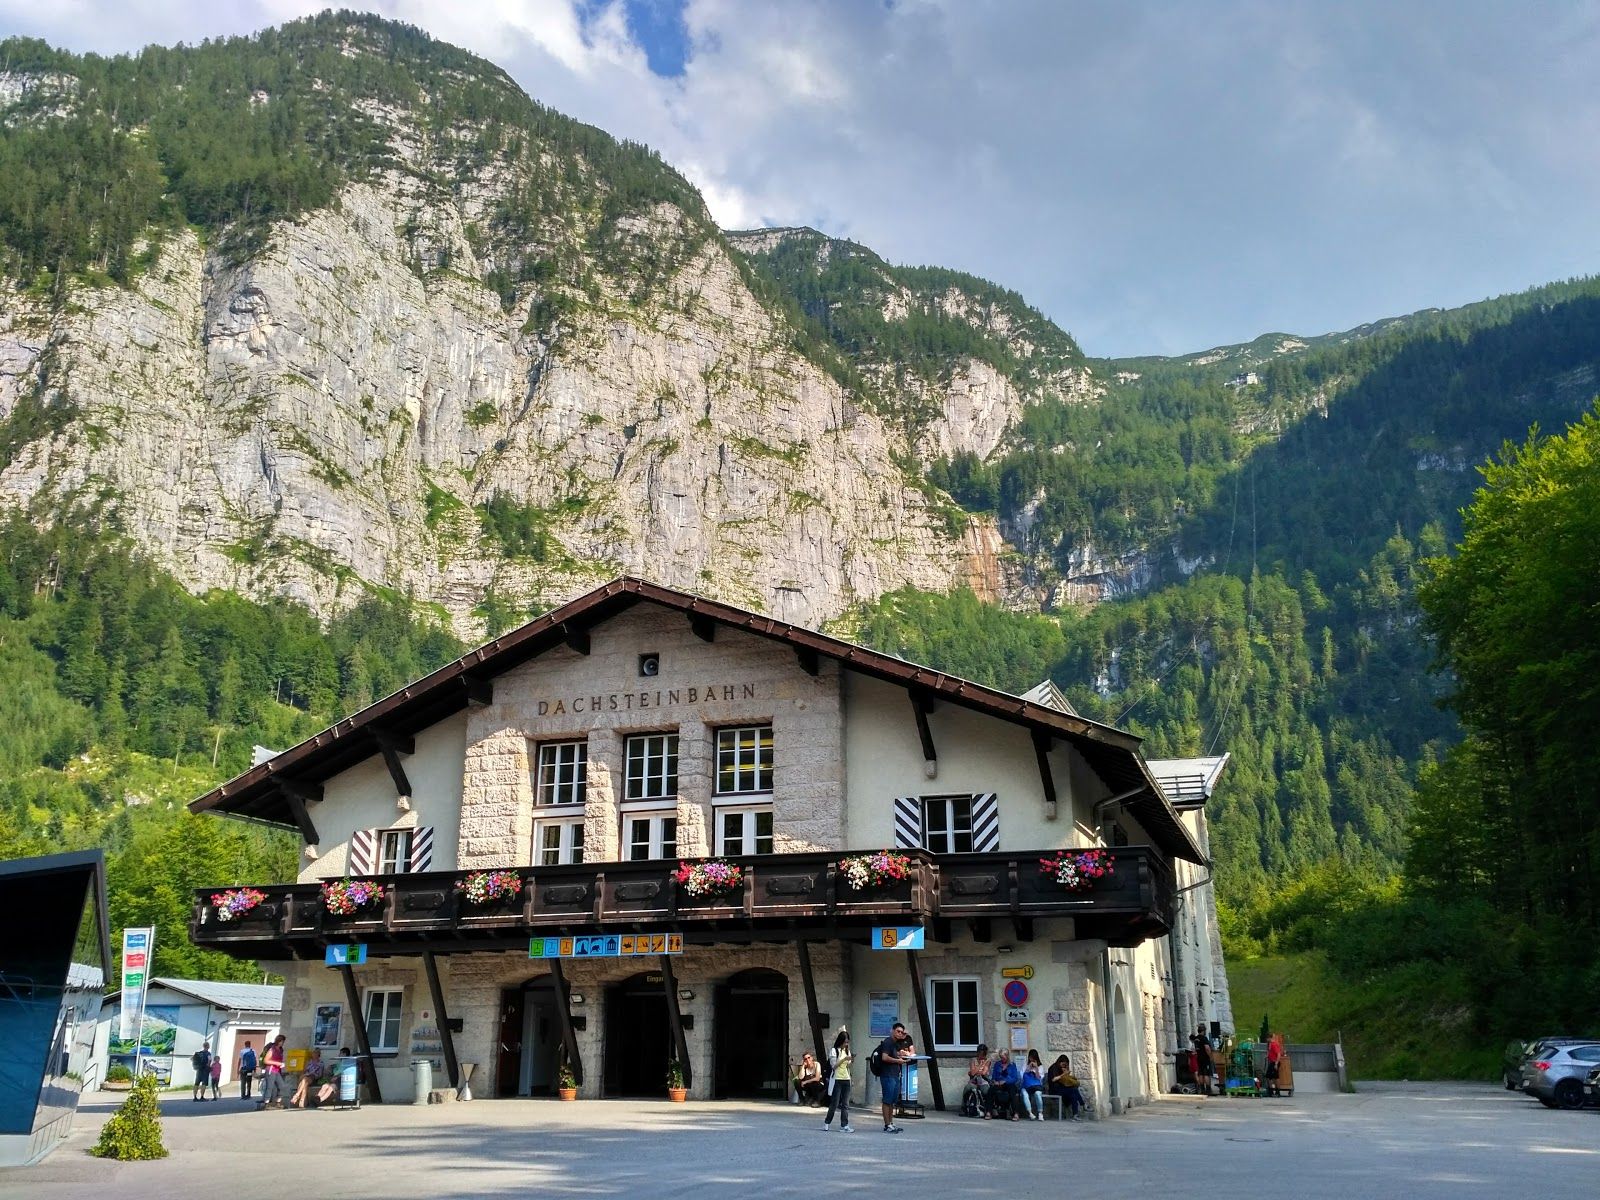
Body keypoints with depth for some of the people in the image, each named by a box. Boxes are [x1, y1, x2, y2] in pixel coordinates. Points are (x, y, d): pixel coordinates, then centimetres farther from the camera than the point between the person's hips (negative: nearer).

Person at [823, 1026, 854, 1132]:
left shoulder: (847, 1051, 15)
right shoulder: (834, 1051, -3)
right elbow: (834, 1065, -9)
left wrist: (850, 1061, -3)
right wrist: (844, 1059, -16)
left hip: (846, 1080, 5)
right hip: (837, 1080, -5)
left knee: (845, 1104, -1)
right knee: (834, 1103, -3)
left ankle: (844, 1126, -3)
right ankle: (826, 1122, 12)